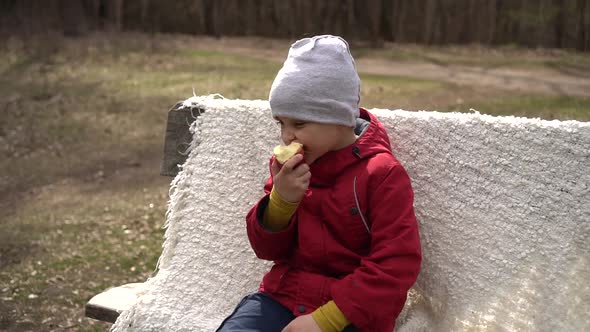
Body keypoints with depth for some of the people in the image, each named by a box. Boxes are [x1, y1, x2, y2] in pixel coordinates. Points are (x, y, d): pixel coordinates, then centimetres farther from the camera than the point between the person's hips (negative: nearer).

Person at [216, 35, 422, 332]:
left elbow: (397, 264, -13)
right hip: (284, 296, 5)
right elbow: (267, 249, 9)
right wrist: (280, 200, -12)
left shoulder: (382, 174, -9)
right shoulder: (290, 167, 8)